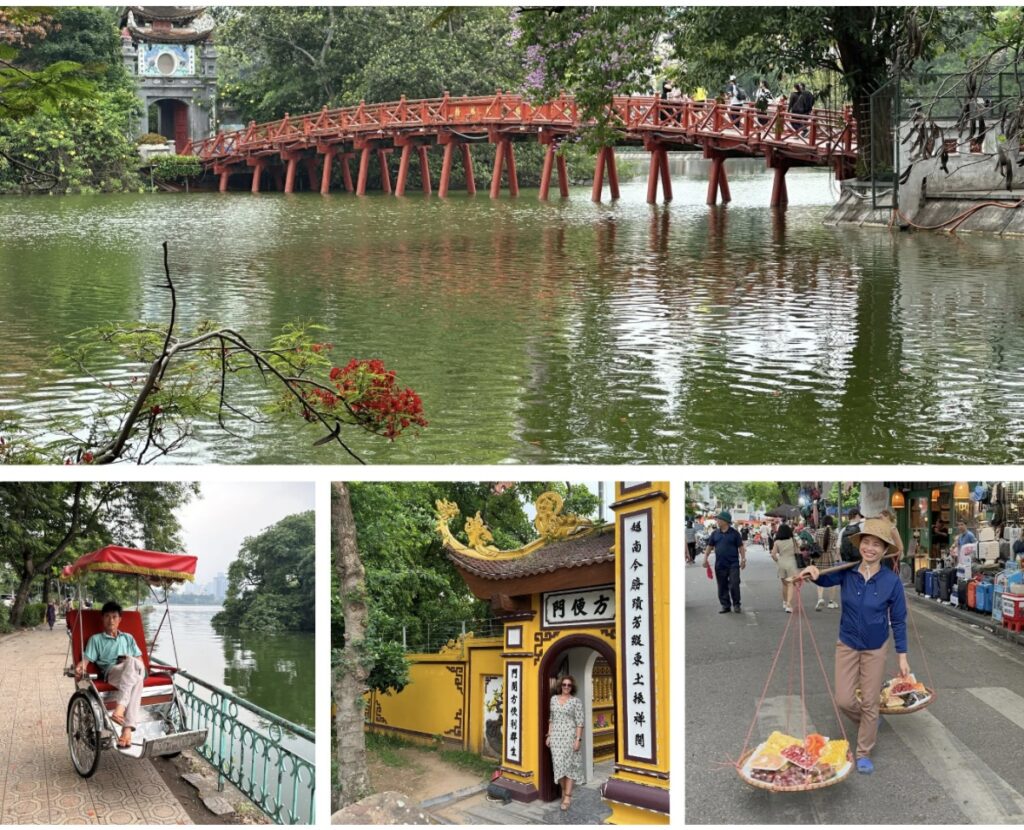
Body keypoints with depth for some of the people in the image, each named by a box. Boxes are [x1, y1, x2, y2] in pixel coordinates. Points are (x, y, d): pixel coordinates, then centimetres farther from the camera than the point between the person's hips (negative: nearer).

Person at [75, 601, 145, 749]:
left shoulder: (128, 638, 33)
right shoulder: (96, 639, 25)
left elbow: (140, 660, 24)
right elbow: (86, 659, 11)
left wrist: (129, 662, 2)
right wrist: (79, 668, -11)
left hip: (134, 670, 2)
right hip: (111, 672, -2)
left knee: (132, 662, -40)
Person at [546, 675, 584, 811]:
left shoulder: (576, 701, -5)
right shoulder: (554, 698, 9)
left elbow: (580, 722, -7)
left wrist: (578, 739, -14)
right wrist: (549, 736, 10)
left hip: (569, 735, -4)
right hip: (556, 736, 4)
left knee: (568, 765, -5)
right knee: (559, 764, 4)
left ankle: (567, 798, -3)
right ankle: (564, 791, 21)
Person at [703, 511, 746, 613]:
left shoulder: (734, 533, -2)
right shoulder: (715, 534, 8)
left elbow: (741, 547, 0)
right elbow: (709, 546, 12)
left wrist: (743, 559, -5)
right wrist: (705, 558, 4)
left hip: (733, 564, -4)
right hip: (720, 565, 4)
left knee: (734, 585, -8)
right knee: (722, 587, 6)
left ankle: (736, 605, 6)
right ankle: (725, 606, 15)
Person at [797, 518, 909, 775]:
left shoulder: (891, 581, -17)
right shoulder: (847, 572, -13)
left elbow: (898, 621, -8)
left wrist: (902, 656, -4)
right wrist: (814, 573, -27)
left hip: (875, 648, -2)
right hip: (847, 645, 2)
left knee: (870, 703, 8)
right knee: (844, 700, 3)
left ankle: (864, 754, 26)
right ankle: (868, 722, 36)